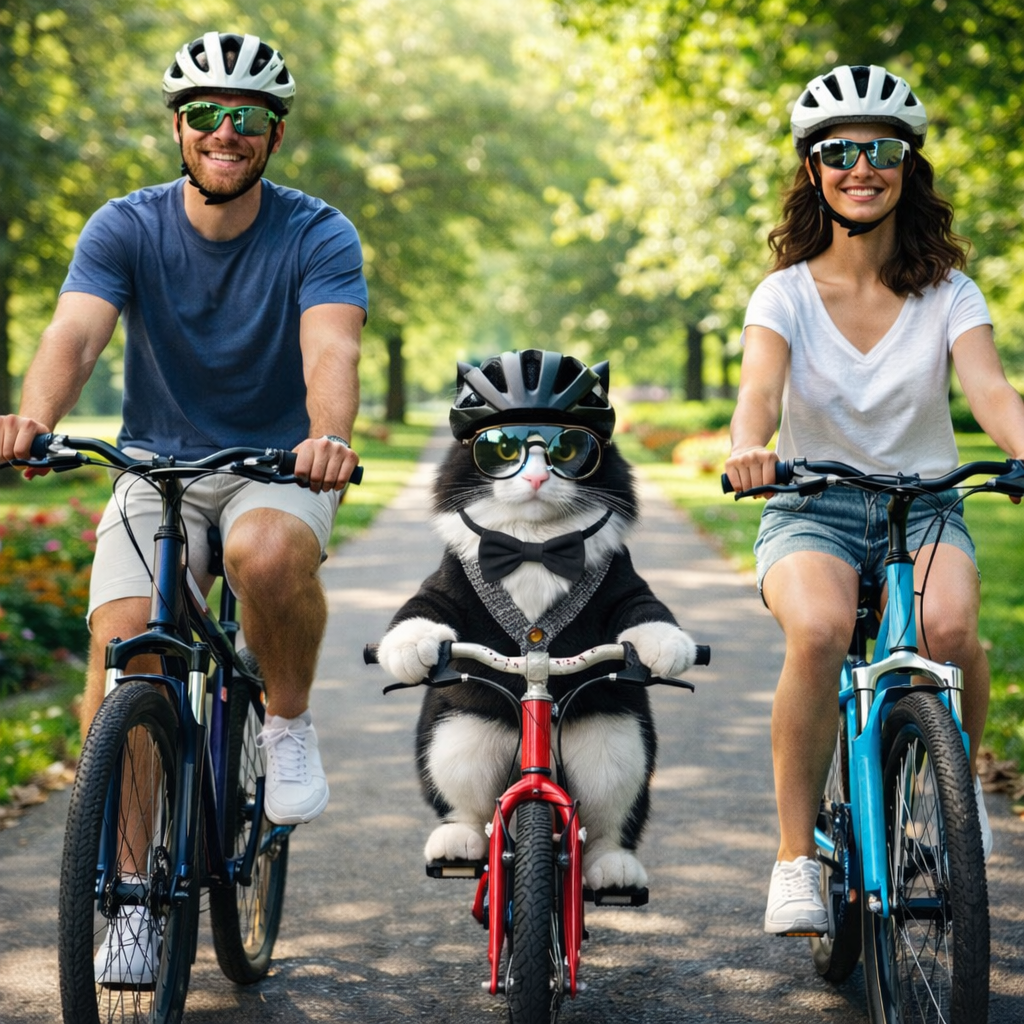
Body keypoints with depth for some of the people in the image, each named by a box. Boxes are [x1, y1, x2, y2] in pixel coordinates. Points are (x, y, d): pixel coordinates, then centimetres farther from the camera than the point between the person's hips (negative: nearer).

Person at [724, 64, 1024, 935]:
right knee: (819, 631, -34)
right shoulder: (787, 293, -2)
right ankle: (796, 855, -21)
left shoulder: (947, 293, 0)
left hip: (924, 509, 1)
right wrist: (747, 451, -44)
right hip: (812, 511, -1)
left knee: (949, 627, -33)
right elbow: (760, 388, -20)